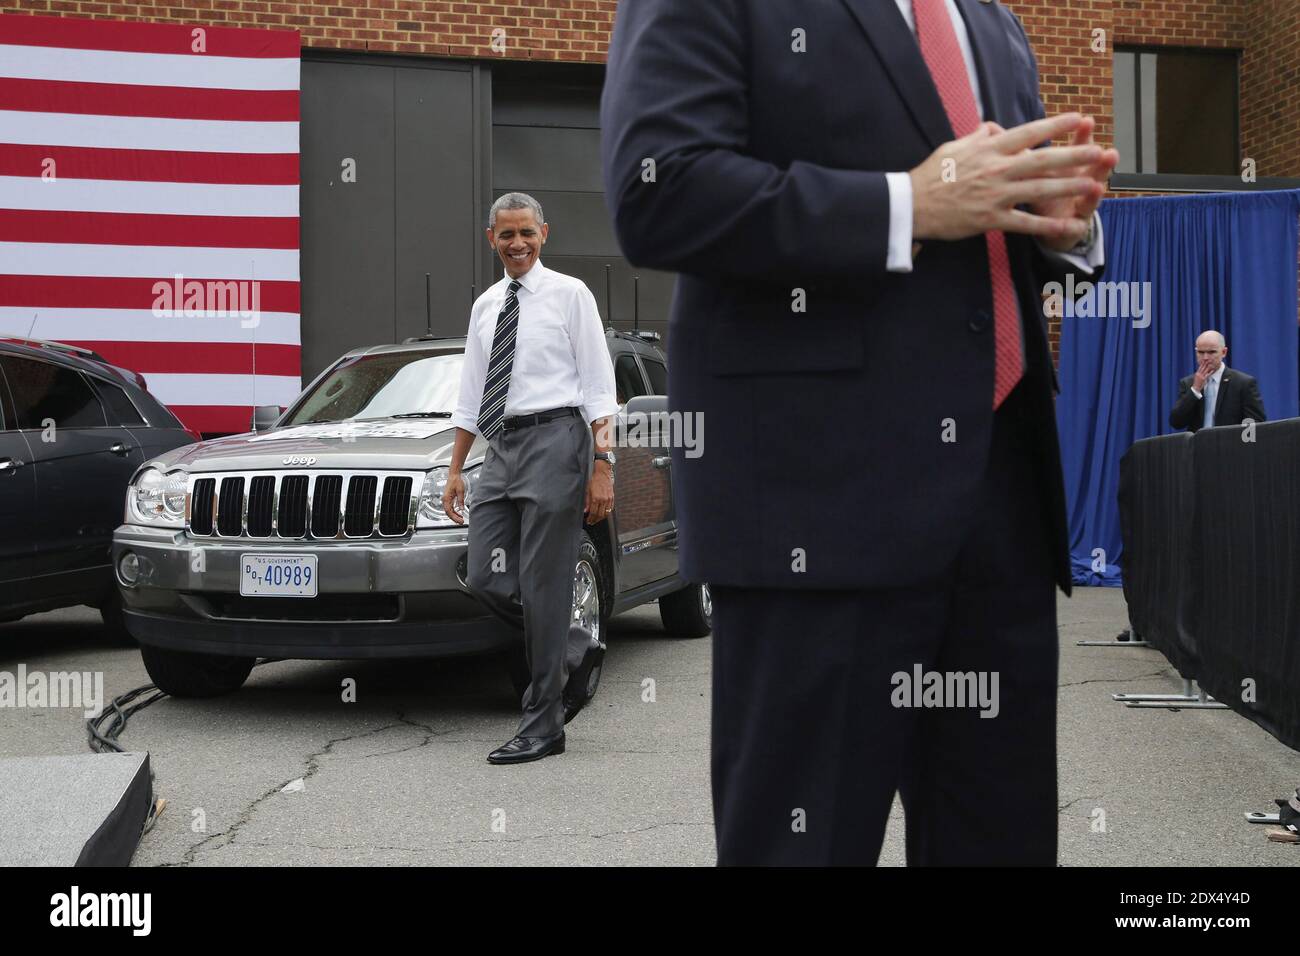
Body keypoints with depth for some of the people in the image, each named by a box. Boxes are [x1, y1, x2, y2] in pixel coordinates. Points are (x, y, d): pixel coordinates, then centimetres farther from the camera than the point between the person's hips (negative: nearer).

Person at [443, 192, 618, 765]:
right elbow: (470, 396, 21)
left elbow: (598, 386, -3)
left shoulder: (569, 294, 1)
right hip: (501, 449, 6)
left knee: (543, 586, -6)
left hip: (554, 439, -6)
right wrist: (455, 470, 16)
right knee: (486, 579, -1)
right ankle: (573, 650, 23)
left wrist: (602, 465, -12)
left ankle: (542, 728, 1)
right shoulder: (485, 306, 17)